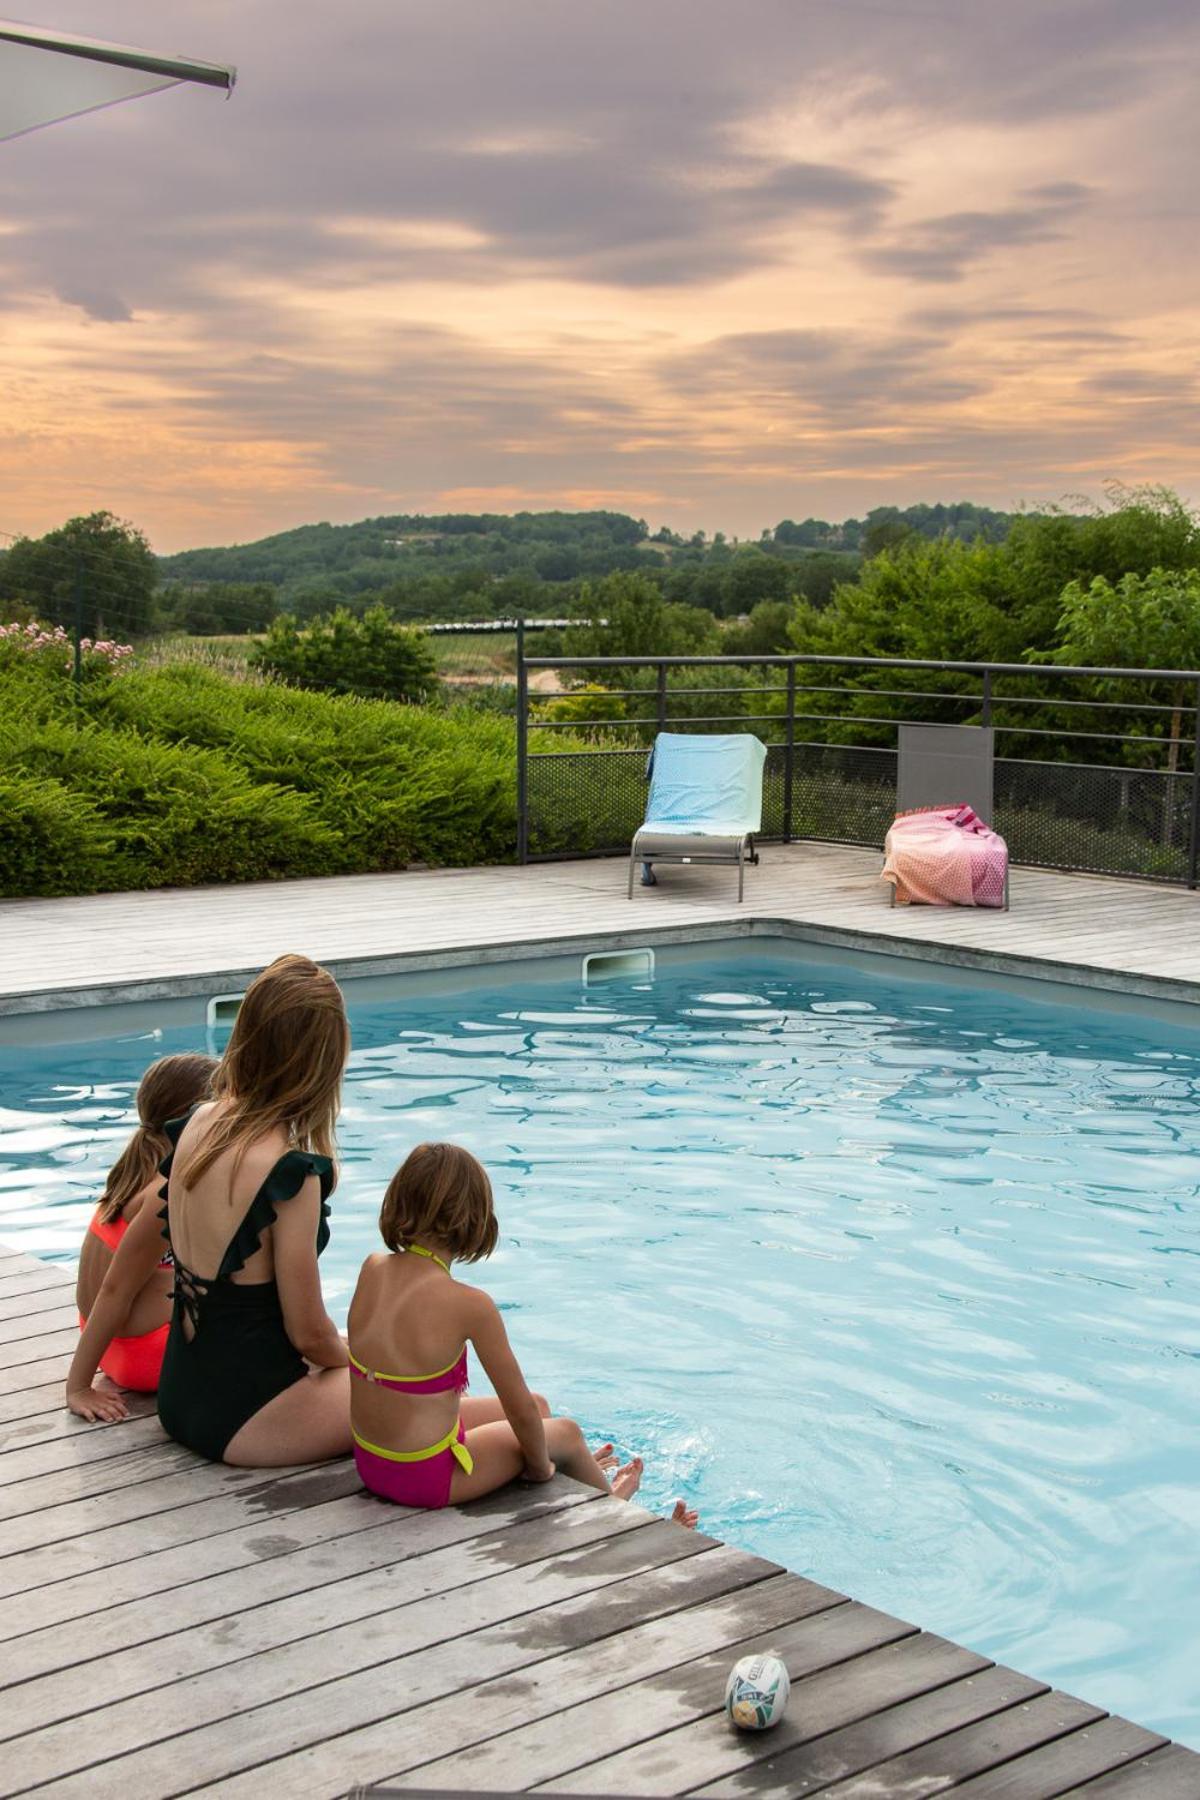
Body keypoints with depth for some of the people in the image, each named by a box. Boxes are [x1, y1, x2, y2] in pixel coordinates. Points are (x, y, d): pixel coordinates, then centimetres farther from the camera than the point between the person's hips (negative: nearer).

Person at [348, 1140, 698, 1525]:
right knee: (565, 1433, 21)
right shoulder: (470, 1305, -25)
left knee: (539, 1407, 27)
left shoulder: (372, 1269, -6)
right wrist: (541, 1467, 2)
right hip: (426, 1479, -7)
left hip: (370, 1464, 7)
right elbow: (520, 1409, -14)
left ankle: (585, 1468, 54)